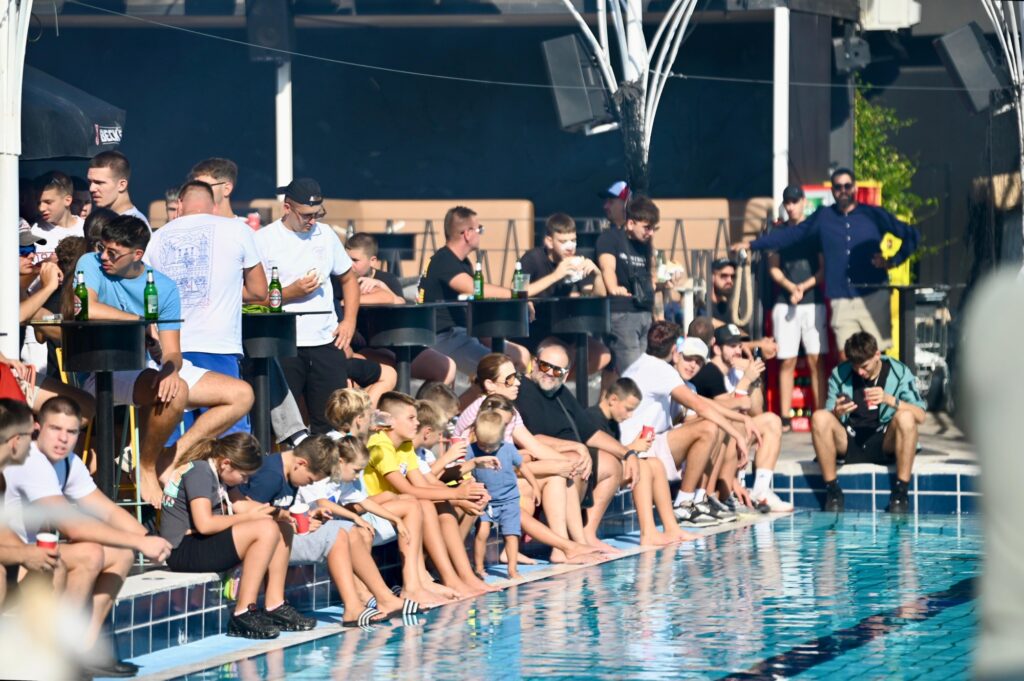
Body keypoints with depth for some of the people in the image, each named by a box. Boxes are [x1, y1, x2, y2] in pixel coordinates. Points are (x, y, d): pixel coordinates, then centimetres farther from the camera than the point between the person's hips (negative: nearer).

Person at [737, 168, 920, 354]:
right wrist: (752, 245, 10)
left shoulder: (875, 215, 6)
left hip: (873, 297, -2)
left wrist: (893, 261, -1)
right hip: (841, 302, 2)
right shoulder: (823, 218, 11)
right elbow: (789, 235, 13)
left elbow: (911, 236, 11)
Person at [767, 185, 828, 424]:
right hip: (785, 303, 2)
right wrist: (790, 287, -10)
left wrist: (804, 287, -11)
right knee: (787, 361, 1)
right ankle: (784, 418, 2)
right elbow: (773, 268, 6)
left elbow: (825, 268, 2)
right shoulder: (778, 231, 9)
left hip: (814, 302, -1)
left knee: (816, 360, -4)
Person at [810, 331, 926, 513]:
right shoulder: (839, 374, 5)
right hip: (848, 445, 2)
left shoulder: (899, 373, 0)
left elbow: (920, 416, -10)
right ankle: (832, 490, -19)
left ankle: (901, 491, -23)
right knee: (819, 417, -26)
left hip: (885, 444, -2)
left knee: (905, 417, -32)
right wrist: (837, 413, -19)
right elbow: (827, 422, 6)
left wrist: (890, 400, -25)